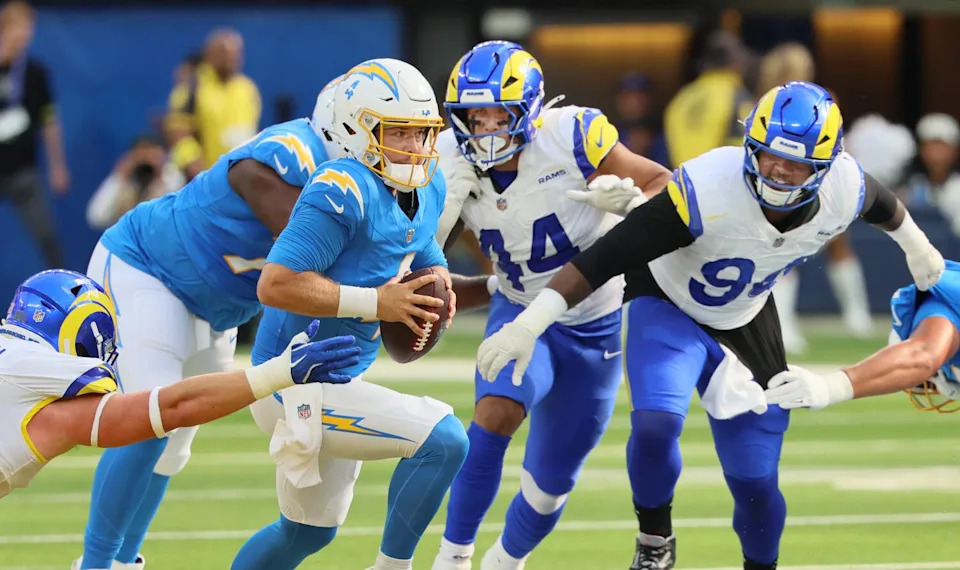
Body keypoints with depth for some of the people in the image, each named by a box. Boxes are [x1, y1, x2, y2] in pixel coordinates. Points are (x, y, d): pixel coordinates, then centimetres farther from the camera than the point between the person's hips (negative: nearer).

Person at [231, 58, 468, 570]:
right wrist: (375, 303, -27)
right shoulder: (343, 193, -24)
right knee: (442, 439, -19)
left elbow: (419, 253, 24)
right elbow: (275, 286, -29)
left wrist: (437, 280, 0)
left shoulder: (426, 187, 4)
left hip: (336, 378, 10)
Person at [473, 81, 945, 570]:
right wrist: (528, 324, -39)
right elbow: (606, 256, -35)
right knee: (656, 422, -30)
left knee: (755, 480, 2)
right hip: (669, 306, -4)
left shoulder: (841, 191, -23)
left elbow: (881, 203, 5)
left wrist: (916, 246, 26)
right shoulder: (707, 190, -37)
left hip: (745, 322, 4)